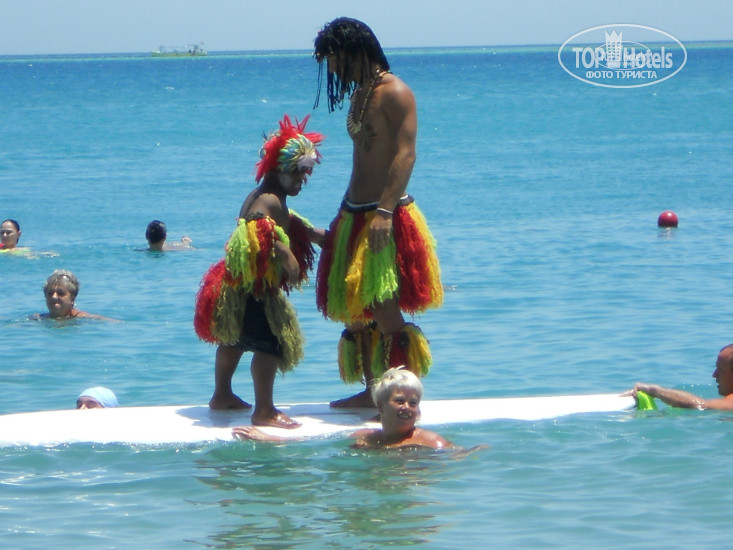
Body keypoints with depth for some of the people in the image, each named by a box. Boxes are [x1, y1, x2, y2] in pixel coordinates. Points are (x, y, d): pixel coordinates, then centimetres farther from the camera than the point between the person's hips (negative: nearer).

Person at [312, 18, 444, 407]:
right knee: (355, 309, 11)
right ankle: (371, 391, 18)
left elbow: (405, 155, -20)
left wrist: (385, 212, -28)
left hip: (385, 217, -10)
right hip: (355, 215, 10)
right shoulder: (358, 94, 16)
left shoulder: (394, 93, -11)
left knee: (384, 310, -11)